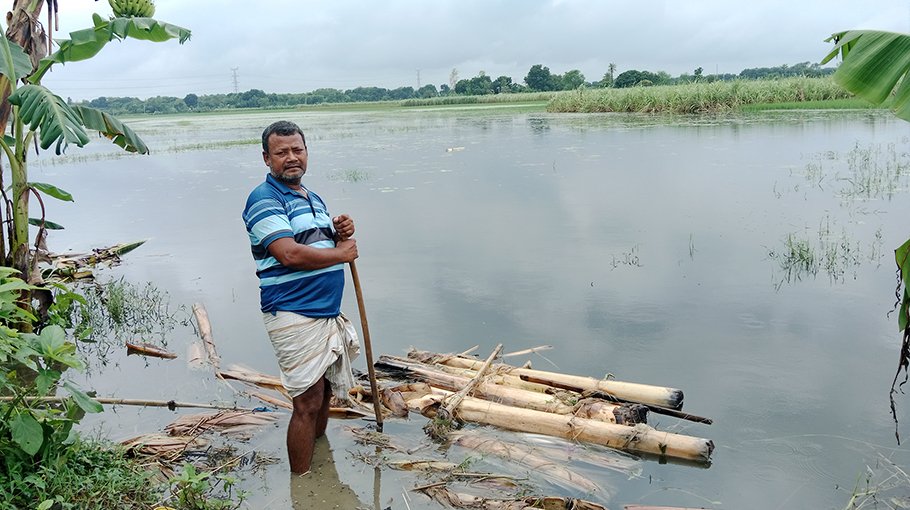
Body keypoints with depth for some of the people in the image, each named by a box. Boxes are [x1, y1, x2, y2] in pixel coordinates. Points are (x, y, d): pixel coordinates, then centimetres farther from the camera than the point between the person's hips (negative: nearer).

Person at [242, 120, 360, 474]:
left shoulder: (312, 198, 17)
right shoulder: (264, 199, -11)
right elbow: (290, 254, -24)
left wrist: (341, 232, 2)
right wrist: (342, 253, -11)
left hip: (328, 312, 8)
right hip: (295, 316, -8)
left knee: (325, 393, 17)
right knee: (308, 402, -4)